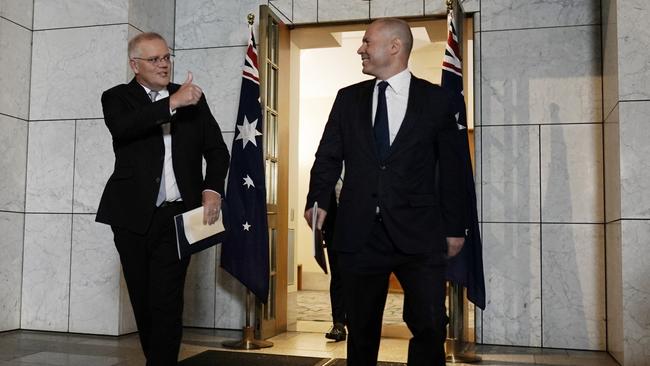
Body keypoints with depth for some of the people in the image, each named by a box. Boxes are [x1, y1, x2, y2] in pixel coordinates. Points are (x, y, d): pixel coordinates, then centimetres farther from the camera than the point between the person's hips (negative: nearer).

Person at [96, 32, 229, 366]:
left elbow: (217, 150, 10)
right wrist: (172, 103, -24)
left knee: (166, 303, -7)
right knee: (142, 301, 12)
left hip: (177, 216, 0)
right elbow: (122, 128, -18)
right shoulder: (117, 98, 5)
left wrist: (212, 190, -7)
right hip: (133, 216, 0)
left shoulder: (193, 98, 11)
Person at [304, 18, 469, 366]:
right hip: (359, 233, 3)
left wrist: (455, 227, 5)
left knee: (430, 327, -2)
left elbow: (453, 167, 6)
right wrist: (318, 199, -8)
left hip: (419, 234, -2)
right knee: (361, 328, 12)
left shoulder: (437, 100, 4)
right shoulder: (348, 98, 12)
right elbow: (328, 155, 9)